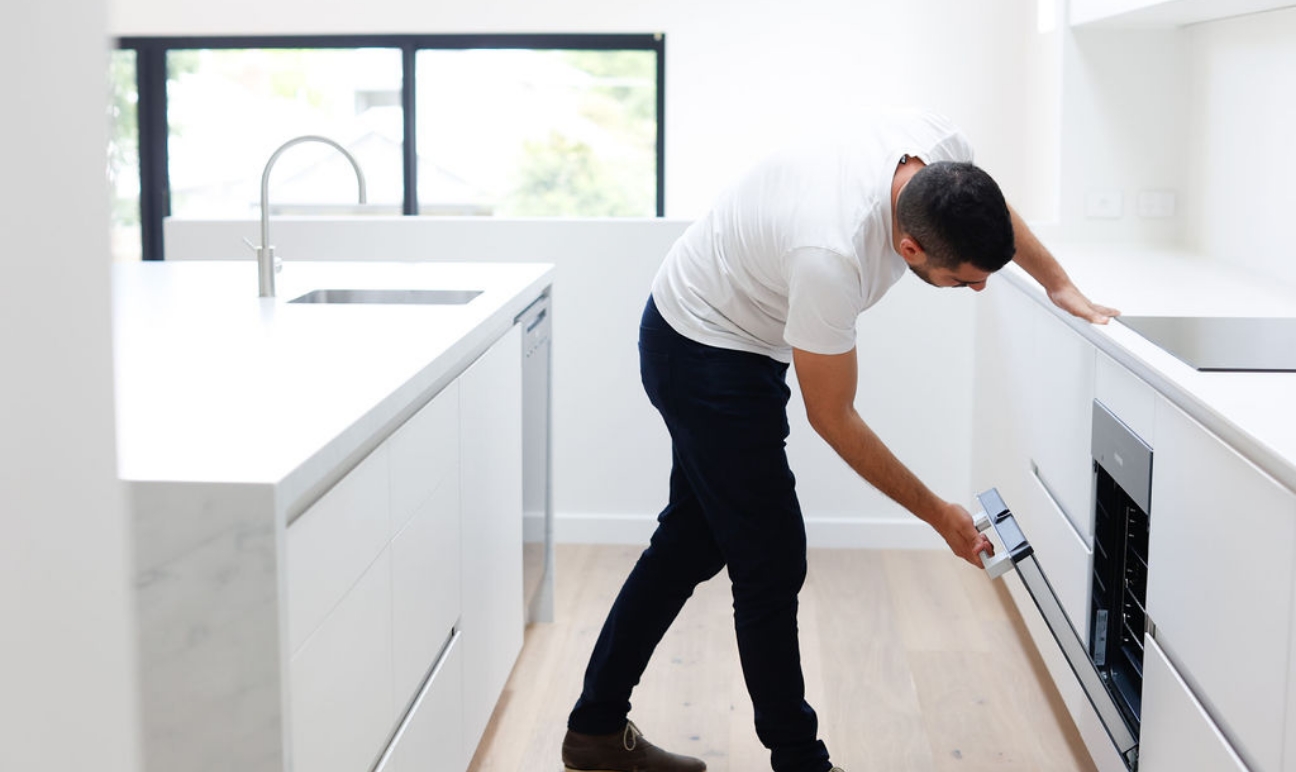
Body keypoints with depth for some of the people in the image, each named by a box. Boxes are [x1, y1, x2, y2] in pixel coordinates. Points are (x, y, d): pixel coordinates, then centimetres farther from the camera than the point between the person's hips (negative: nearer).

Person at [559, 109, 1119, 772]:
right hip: (704, 354, -9)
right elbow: (833, 418, -25)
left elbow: (989, 207, 9)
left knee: (692, 540, 16)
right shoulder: (830, 257, -40)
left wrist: (1060, 286, 13)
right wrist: (937, 514, -17)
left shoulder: (941, 147, -20)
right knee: (771, 563, -6)